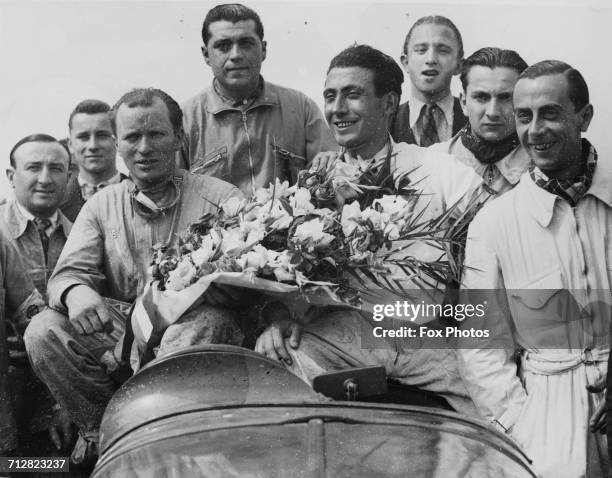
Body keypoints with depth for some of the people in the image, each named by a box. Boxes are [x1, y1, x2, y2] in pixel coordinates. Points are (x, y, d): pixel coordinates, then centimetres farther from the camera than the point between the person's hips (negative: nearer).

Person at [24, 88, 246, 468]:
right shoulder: (101, 205, 13)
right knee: (43, 331, -21)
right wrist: (76, 291, -24)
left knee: (208, 323, -36)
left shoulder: (220, 198, 2)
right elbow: (69, 273, 3)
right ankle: (100, 430, -3)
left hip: (188, 326, -2)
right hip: (120, 328, 3)